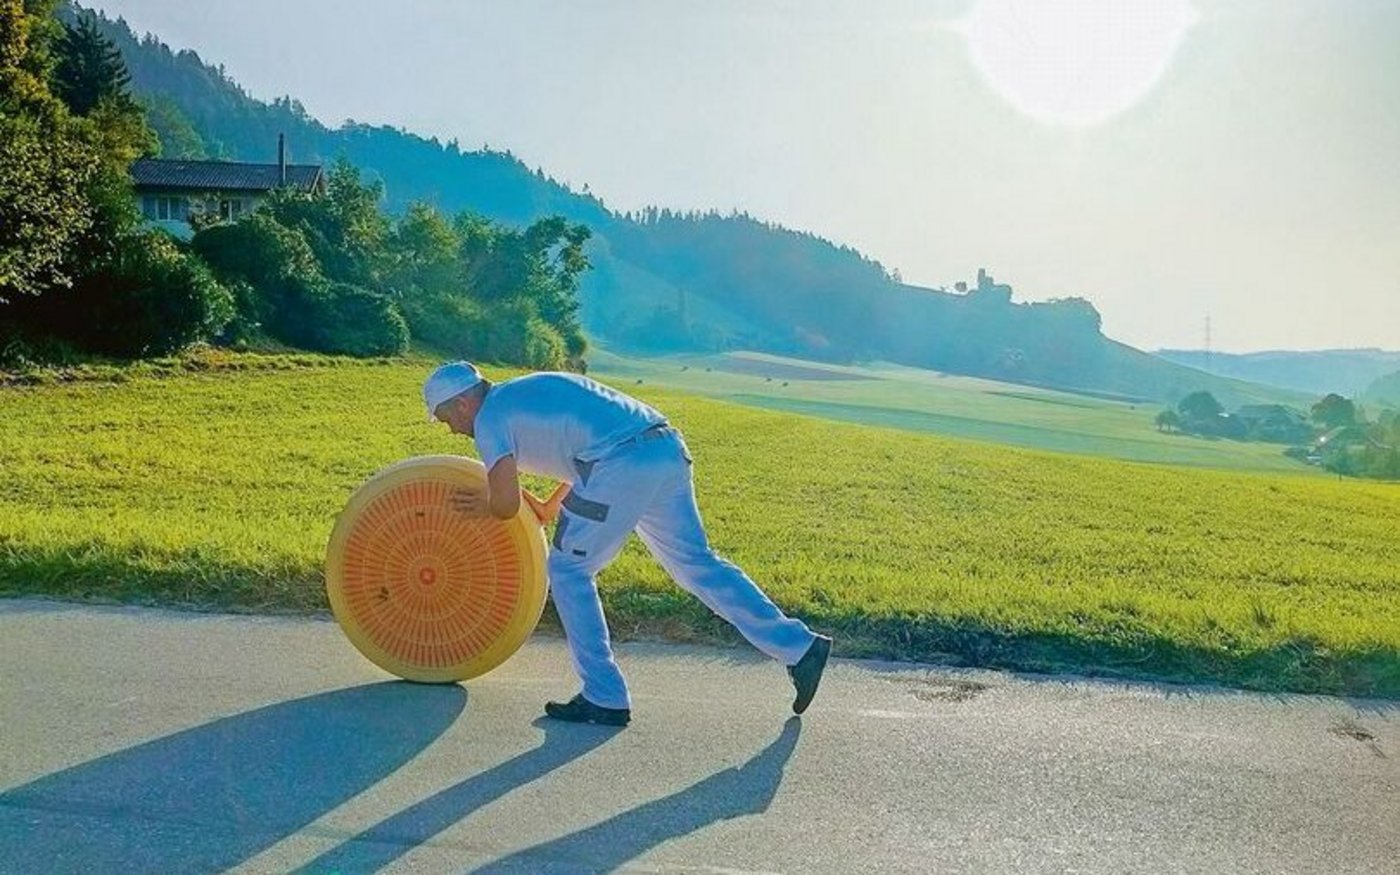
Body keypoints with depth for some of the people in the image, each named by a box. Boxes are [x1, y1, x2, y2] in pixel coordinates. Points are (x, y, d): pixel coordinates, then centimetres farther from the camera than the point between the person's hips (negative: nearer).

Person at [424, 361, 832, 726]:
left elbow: (506, 506, -3)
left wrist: (484, 506, 21)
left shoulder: (490, 417, 5)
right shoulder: (528, 392, 31)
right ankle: (800, 648, 14)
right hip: (667, 450, 9)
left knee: (568, 571, 6)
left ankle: (605, 698, 9)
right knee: (696, 562, 14)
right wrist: (550, 507, 44)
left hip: (623, 464, -9)